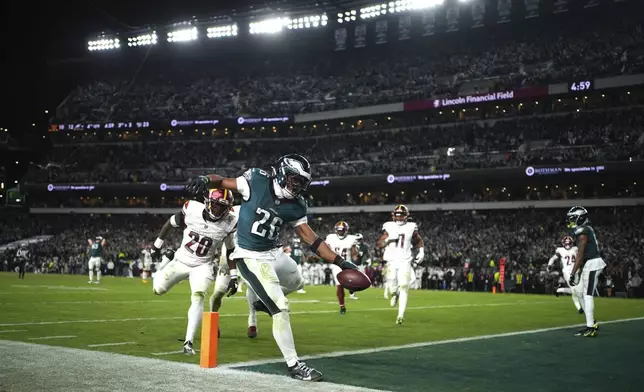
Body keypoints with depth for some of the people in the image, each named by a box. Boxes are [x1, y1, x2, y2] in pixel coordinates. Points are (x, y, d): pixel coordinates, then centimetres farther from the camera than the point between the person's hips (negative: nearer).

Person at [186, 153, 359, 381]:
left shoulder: (296, 205, -5)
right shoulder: (256, 181, -17)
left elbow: (311, 239, -4)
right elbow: (222, 182, -10)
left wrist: (340, 262, -9)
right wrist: (205, 180, -32)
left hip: (274, 253, 7)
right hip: (251, 257, -7)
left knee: (296, 282, 30)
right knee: (281, 308, -10)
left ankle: (264, 300, 53)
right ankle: (293, 365, 0)